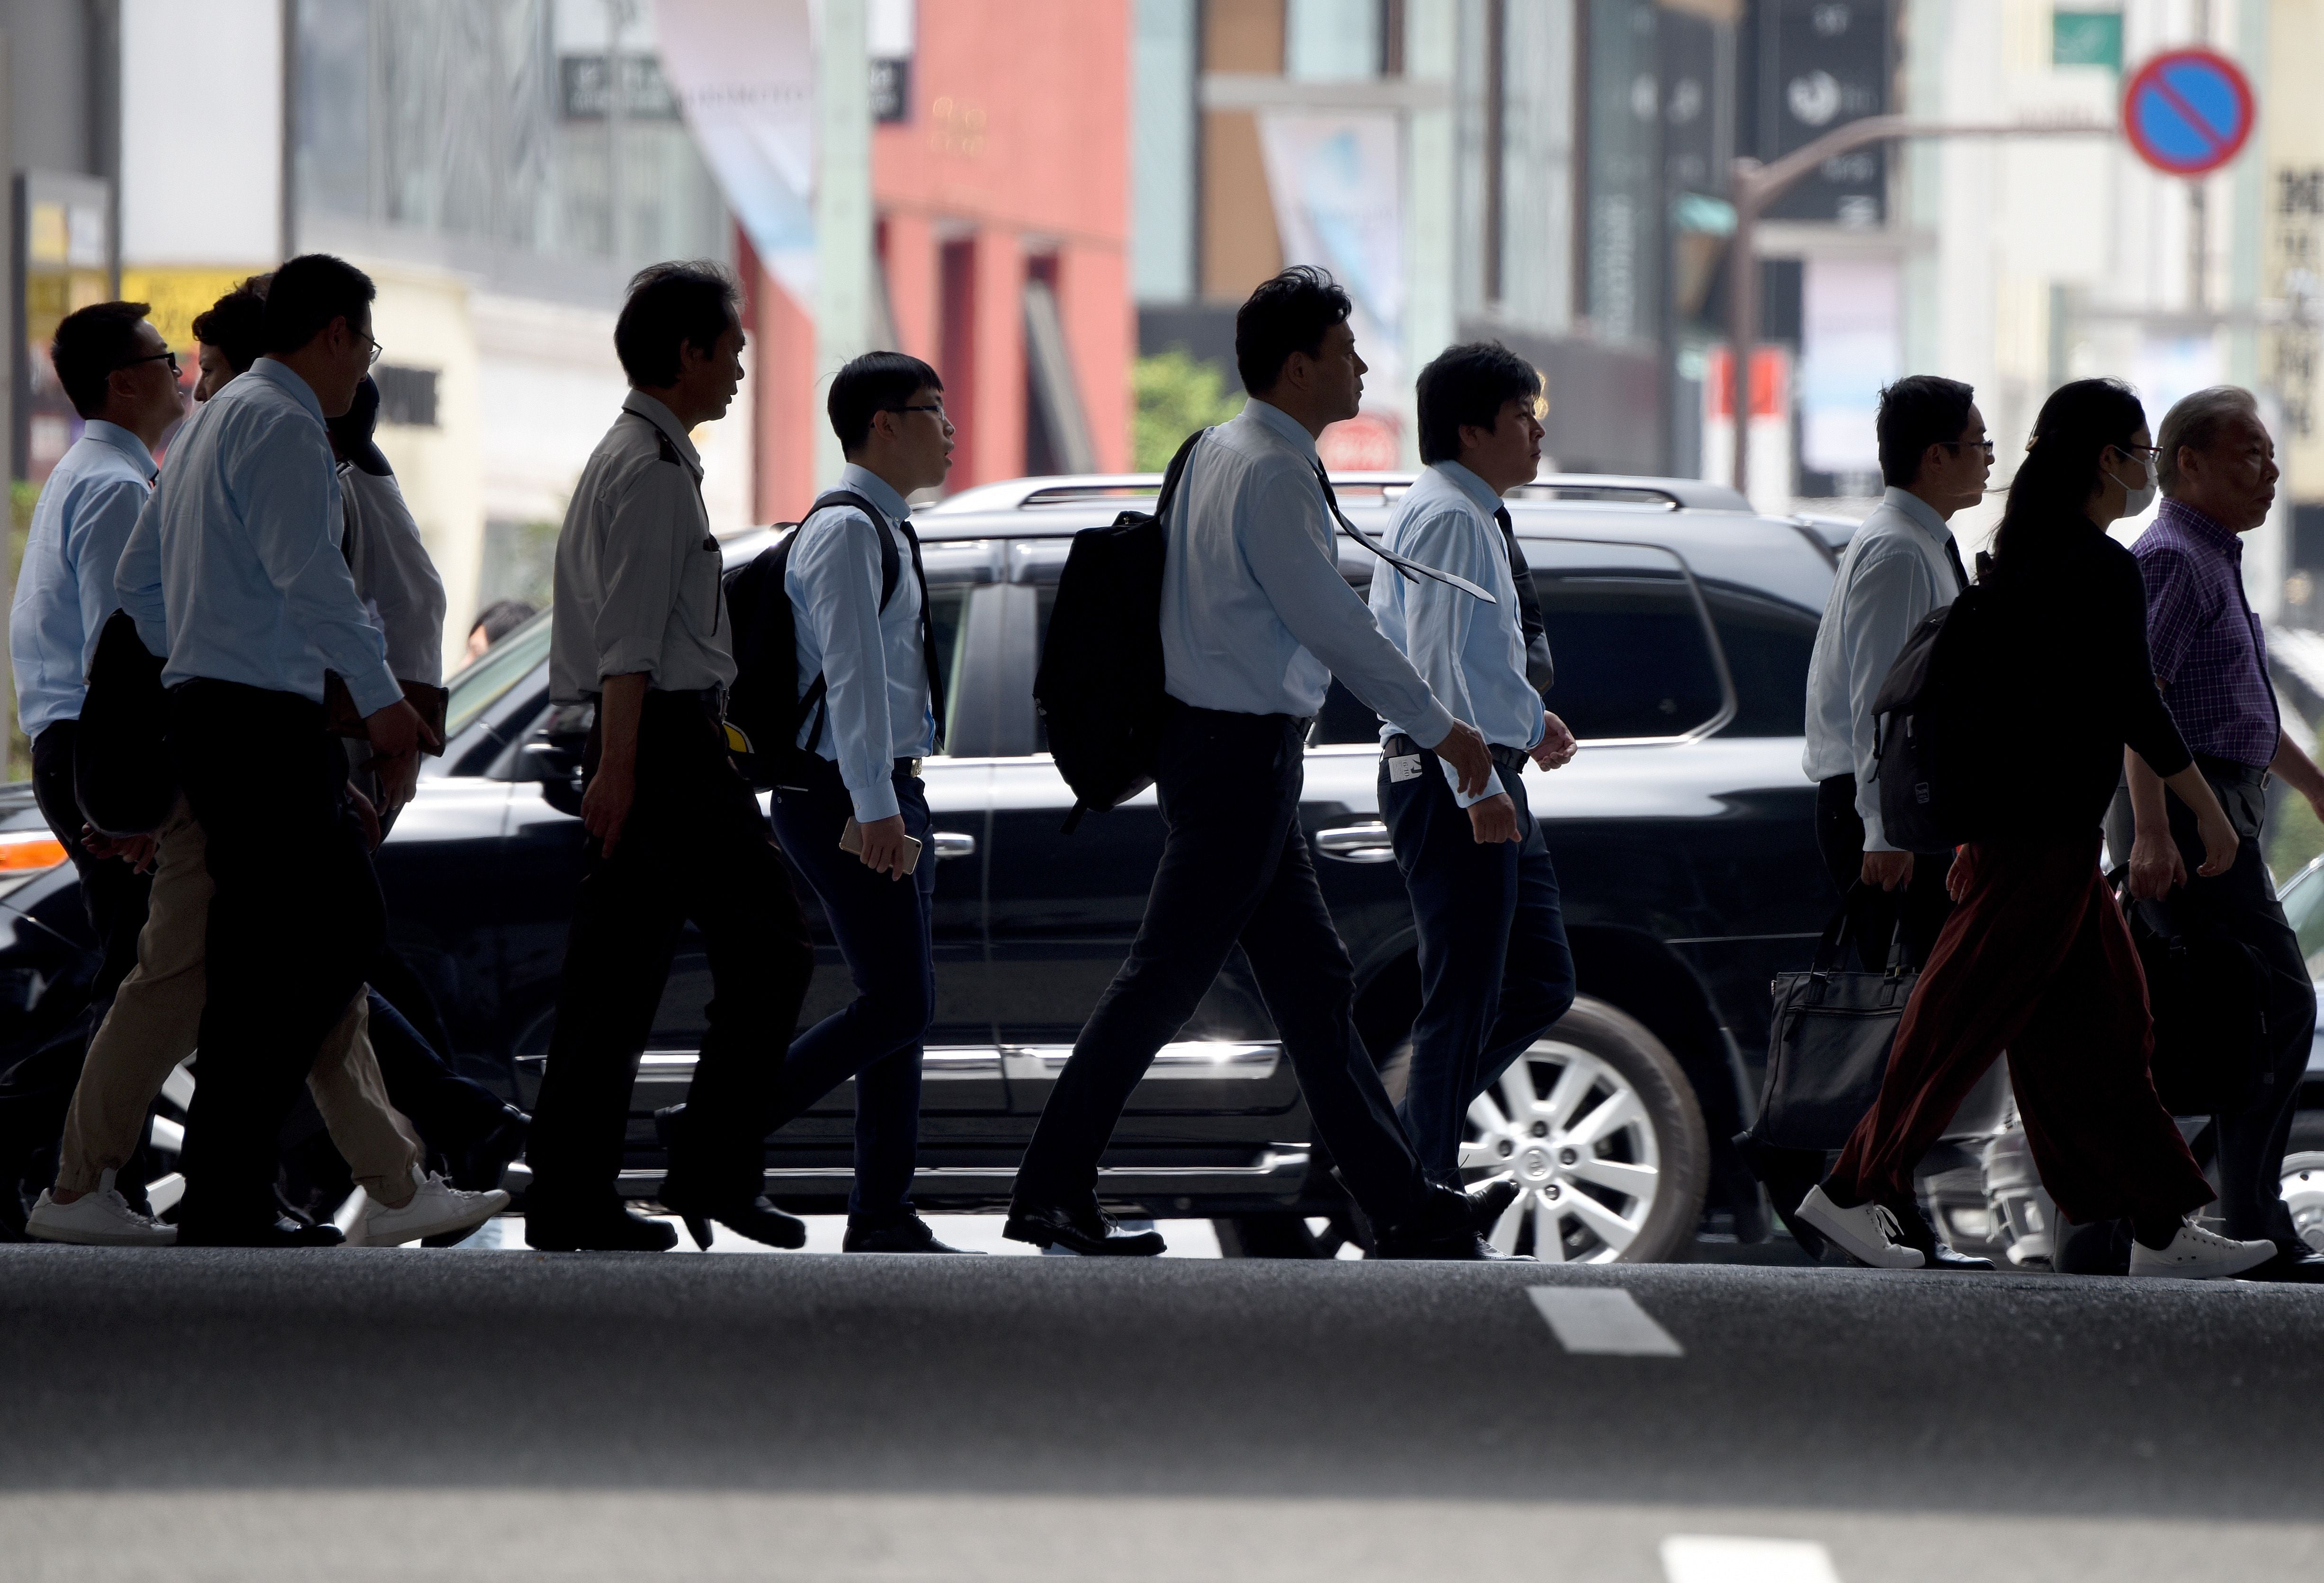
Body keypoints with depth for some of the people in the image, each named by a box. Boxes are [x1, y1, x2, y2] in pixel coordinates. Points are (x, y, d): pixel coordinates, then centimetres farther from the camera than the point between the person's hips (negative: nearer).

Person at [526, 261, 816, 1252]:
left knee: (618, 971, 7)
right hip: (667, 739, -10)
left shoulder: (620, 457, 21)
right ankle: (713, 1170, -7)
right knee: (767, 948, -6)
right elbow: (631, 635, -19)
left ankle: (570, 1200, 4)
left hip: (629, 745, 10)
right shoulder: (657, 469, -11)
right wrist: (618, 763, -24)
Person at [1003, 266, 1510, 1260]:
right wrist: (1437, 727, -11)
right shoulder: (1270, 473, -18)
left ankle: (1406, 1212, 10)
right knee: (1167, 979, -4)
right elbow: (1329, 620, -18)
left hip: (1218, 743, 10)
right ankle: (1053, 1194, 2)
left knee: (1312, 983, 9)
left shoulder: (1221, 453, 13)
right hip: (1240, 751, -10)